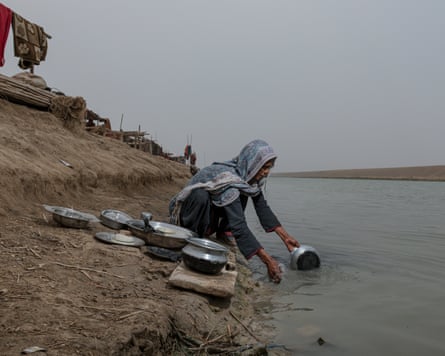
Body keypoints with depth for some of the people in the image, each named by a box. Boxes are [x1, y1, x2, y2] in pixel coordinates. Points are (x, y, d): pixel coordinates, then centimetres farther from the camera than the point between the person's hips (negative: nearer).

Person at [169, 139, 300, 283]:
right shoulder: (228, 179, -35)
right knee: (200, 194, -38)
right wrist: (267, 260, -42)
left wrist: (285, 237, -11)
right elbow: (239, 226, -40)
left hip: (210, 216, 8)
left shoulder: (247, 176, -10)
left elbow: (262, 207, -4)